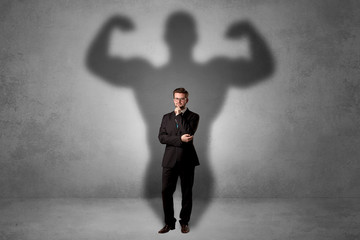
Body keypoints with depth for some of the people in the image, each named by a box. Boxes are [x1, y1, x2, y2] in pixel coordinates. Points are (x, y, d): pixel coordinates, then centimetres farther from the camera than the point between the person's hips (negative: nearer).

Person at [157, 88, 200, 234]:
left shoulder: (193, 116, 3)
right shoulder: (166, 117, 11)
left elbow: (189, 132, -17)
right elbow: (161, 137, -2)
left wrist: (179, 114, -11)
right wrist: (180, 139, -15)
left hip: (187, 161, -2)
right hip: (170, 160, 2)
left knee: (187, 193, 7)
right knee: (166, 191, 0)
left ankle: (184, 222, 23)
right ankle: (169, 223, 15)